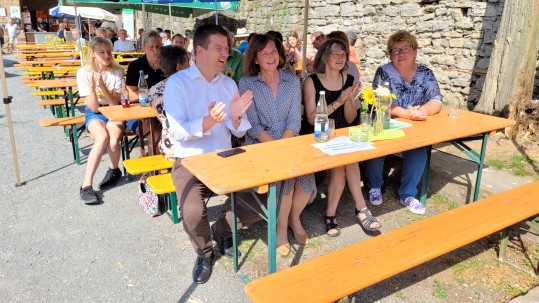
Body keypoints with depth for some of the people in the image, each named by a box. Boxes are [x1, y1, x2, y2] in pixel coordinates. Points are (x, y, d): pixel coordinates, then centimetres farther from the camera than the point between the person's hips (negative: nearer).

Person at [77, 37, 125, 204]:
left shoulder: (117, 71, -8)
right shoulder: (84, 73, -9)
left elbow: (115, 103, -12)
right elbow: (94, 107, -12)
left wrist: (102, 86, -25)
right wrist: (92, 87, -27)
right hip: (94, 113, -1)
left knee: (113, 140, -30)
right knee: (102, 137, -33)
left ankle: (114, 170, 3)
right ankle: (86, 184, -27)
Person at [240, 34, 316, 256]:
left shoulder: (293, 80, 7)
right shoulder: (246, 83, 0)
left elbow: (295, 119, -1)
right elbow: (252, 125, -6)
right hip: (260, 144, -2)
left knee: (306, 175, -23)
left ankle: (294, 216, 9)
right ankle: (281, 227, -2)